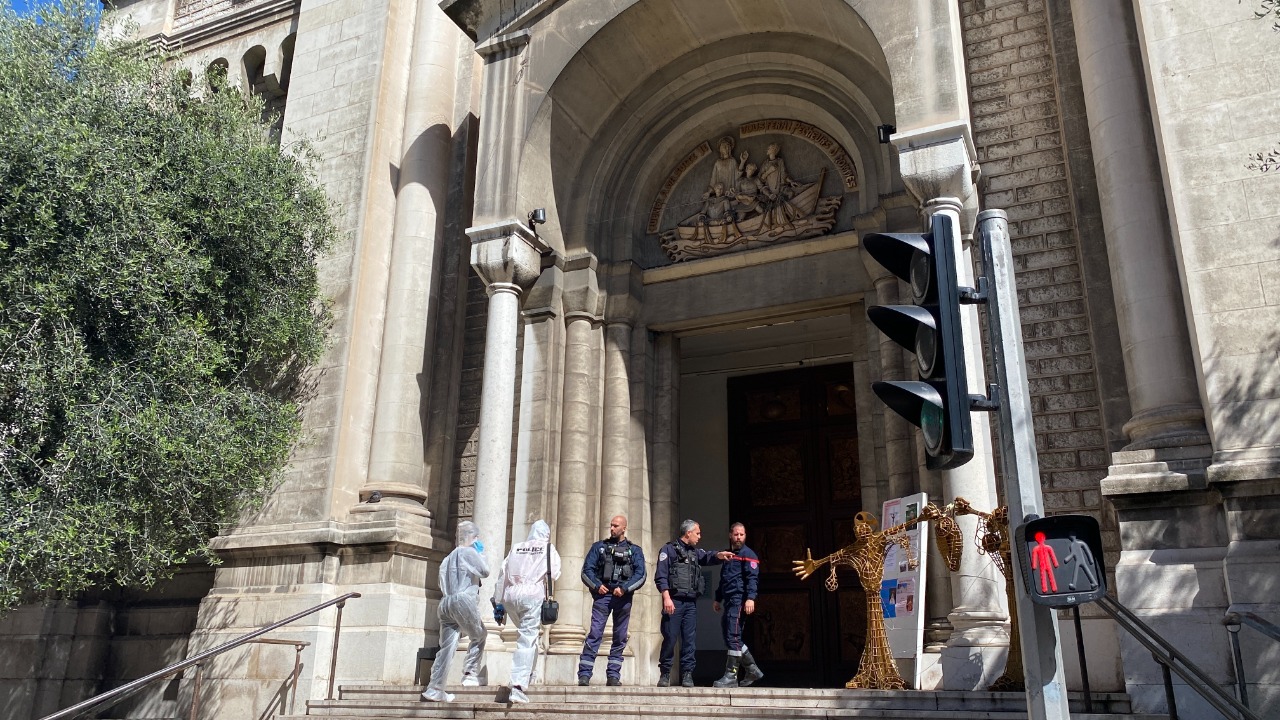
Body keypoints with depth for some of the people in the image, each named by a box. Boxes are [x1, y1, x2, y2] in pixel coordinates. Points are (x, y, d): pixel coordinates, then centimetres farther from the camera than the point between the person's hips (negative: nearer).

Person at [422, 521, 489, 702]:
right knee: (478, 636, 14)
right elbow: (485, 571, 2)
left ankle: (435, 689, -5)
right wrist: (481, 553, 12)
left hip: (446, 602, 7)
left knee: (447, 646, 2)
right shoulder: (469, 553, -2)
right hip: (464, 600, -7)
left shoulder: (449, 557, 24)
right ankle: (470, 674, 6)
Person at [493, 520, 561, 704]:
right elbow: (554, 573, -1)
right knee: (527, 640, -7)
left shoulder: (515, 548, 18)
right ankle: (518, 685, -17)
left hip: (511, 595, 5)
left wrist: (499, 603, 17)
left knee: (527, 634, 26)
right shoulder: (548, 548, 9)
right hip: (532, 594, -4)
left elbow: (502, 576, 14)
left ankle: (528, 673, 27)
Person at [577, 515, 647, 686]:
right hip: (602, 595, -1)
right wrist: (597, 586, -10)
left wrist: (624, 588, -13)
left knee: (620, 638, 5)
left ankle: (613, 675, 12)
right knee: (594, 634, -10)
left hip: (623, 597, 1)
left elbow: (640, 575, 0)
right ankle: (584, 674, -9)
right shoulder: (599, 546, 12)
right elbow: (586, 570, 6)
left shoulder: (635, 550, 11)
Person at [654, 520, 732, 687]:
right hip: (674, 601, -6)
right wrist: (666, 597, -16)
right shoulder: (669, 549, 0)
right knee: (670, 638, -3)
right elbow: (660, 576, -6)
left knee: (689, 640, 3)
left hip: (691, 603, 6)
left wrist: (719, 555, -21)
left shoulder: (695, 552, 20)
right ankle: (665, 673, 9)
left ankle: (687, 675, 7)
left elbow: (708, 557, 2)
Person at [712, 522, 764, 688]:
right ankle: (752, 670, 21)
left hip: (739, 600, -9)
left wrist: (751, 598, -25)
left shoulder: (748, 554, -3)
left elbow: (753, 578, -14)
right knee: (729, 636, 10)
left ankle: (731, 677, -5)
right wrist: (718, 599, 28)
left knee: (733, 637, -10)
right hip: (729, 600, 9)